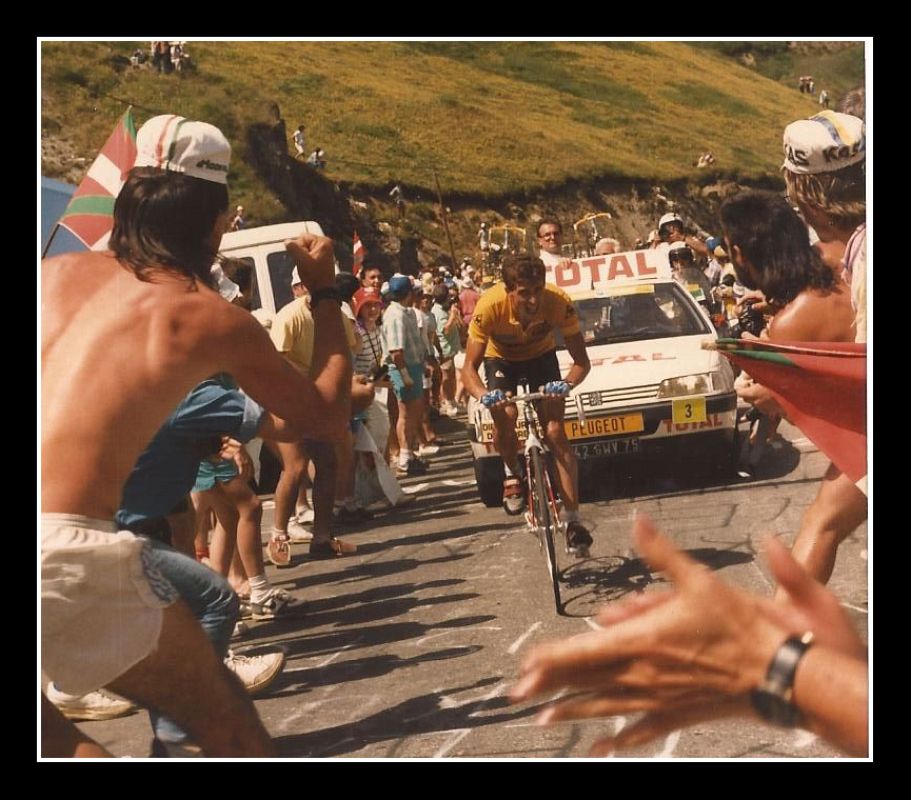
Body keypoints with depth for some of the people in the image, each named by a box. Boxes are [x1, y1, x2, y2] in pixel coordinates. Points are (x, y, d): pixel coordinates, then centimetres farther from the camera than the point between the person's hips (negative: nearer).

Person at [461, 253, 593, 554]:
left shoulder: (559, 302, -34)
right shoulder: (490, 306, -36)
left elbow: (581, 361, -27)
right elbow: (469, 368, -29)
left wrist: (567, 384, -48)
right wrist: (484, 395, -50)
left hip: (541, 355, 0)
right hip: (501, 359, 0)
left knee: (555, 432, -15)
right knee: (504, 415, -28)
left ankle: (573, 520, -11)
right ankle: (512, 473, 4)